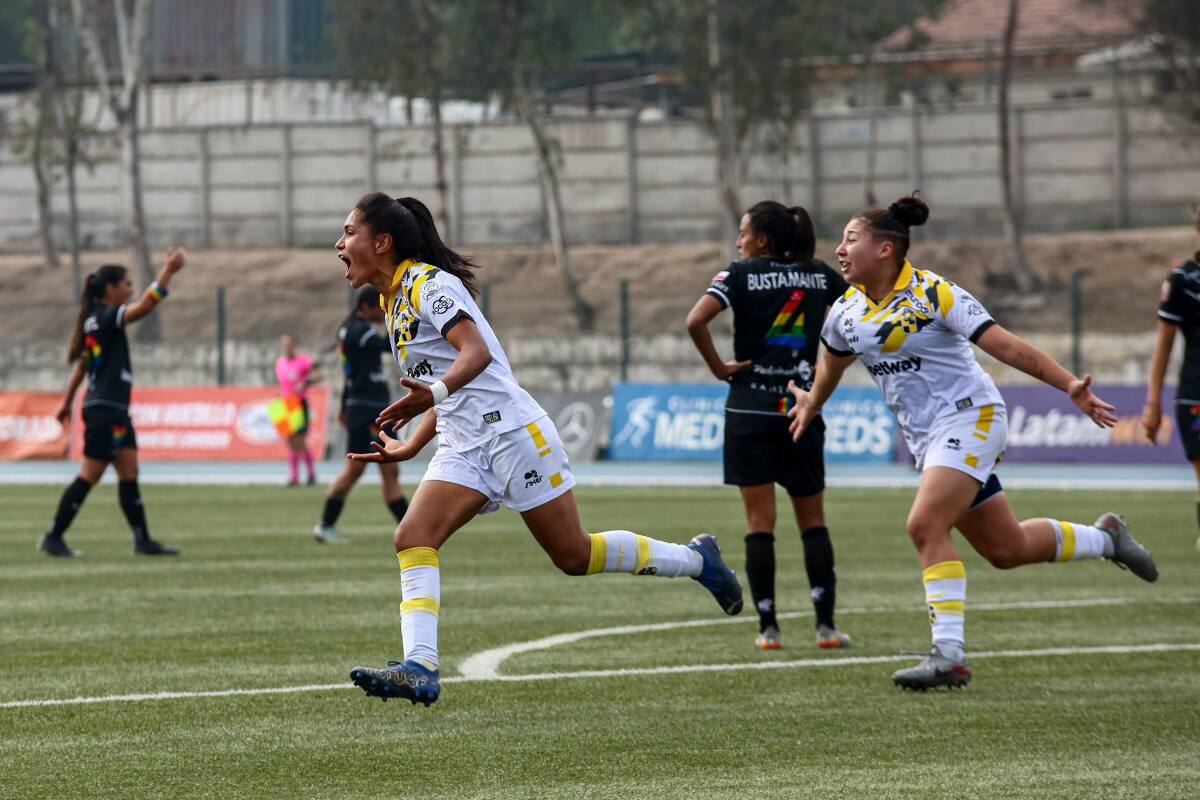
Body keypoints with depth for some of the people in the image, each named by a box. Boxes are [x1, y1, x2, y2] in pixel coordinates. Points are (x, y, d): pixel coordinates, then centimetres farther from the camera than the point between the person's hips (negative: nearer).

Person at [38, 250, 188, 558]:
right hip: (104, 409, -10)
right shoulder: (105, 318, -14)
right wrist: (168, 270, -24)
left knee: (129, 475, 8)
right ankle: (53, 538, -2)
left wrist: (67, 402, 27)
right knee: (90, 475, -6)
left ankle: (143, 540, 10)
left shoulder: (97, 321, 14)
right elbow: (145, 306, -27)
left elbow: (82, 365, 21)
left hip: (115, 410, 10)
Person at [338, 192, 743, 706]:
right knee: (413, 539, -14)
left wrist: (433, 394, -44)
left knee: (573, 555, 0)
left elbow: (477, 352, -27)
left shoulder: (428, 283, -12)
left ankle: (695, 559, 20)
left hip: (511, 430, -9)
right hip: (463, 446, 9)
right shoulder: (395, 302, 16)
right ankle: (419, 670, -24)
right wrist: (411, 447, 21)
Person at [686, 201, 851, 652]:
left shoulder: (741, 274, -4)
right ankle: (826, 626, 2)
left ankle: (768, 628, -2)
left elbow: (696, 321, -18)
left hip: (750, 411, -2)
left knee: (760, 523, 1)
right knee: (813, 521, 10)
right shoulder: (820, 276, 6)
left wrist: (718, 368, -5)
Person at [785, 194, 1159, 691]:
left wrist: (1068, 385, -22)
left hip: (968, 418, -7)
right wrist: (812, 403, 44)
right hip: (926, 439, 7)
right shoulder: (846, 313, 4)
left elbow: (1006, 346, -17)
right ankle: (1104, 538, 36)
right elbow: (833, 362, 27)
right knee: (1005, 548, 10)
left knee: (925, 525, -25)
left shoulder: (934, 294, -15)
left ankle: (949, 656, -23)